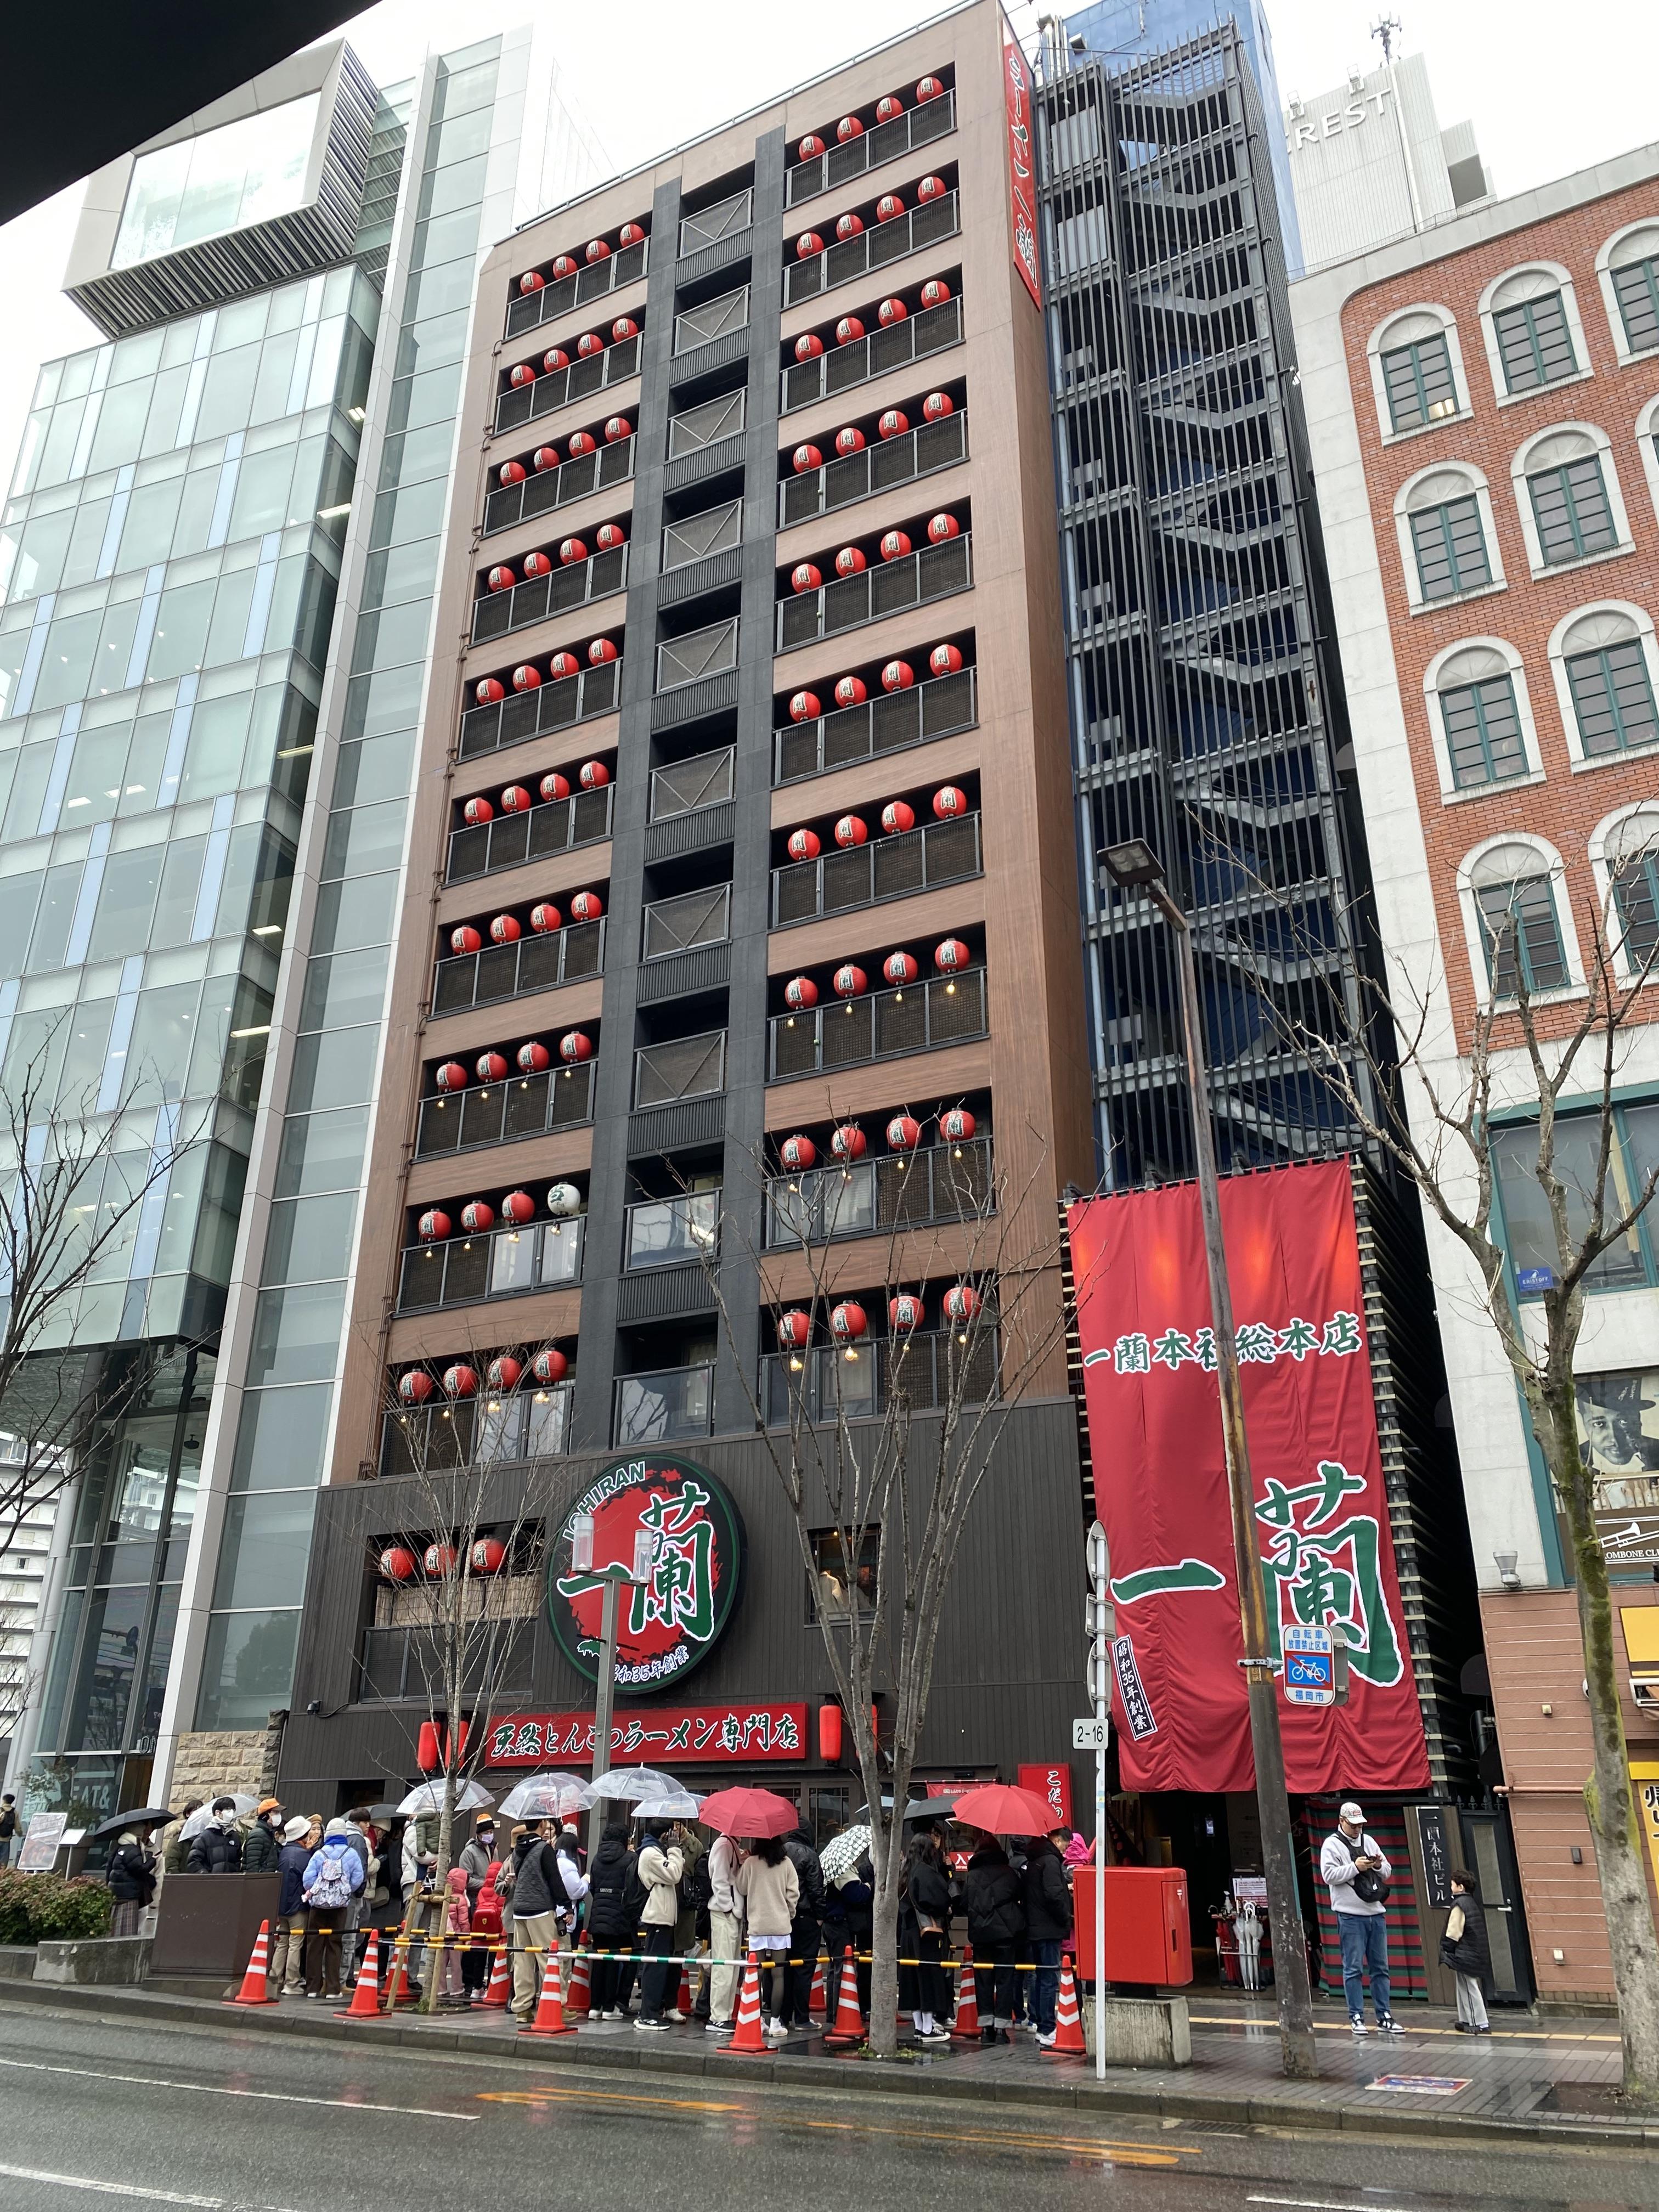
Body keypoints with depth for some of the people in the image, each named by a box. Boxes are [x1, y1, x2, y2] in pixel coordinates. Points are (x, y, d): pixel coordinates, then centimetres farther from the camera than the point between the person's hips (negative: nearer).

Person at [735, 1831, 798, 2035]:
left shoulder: (750, 1863, -5)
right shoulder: (786, 1863, -2)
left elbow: (741, 1889, 6)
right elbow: (793, 1893, -1)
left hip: (757, 1925, 0)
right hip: (781, 1925, 0)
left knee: (757, 1974, 5)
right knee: (778, 1974, 4)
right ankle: (775, 2022, 3)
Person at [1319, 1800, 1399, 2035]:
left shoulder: (1369, 1841, 13)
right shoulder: (1332, 1844, -4)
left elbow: (1387, 1873, 17)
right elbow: (1328, 1875, -14)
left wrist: (1380, 1866, -5)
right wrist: (1355, 1867, -18)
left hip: (1376, 1913, 6)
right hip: (1351, 1916, -6)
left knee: (1380, 1967, 9)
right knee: (1354, 1969, -1)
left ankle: (1384, 2017, 15)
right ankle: (1356, 2017, 6)